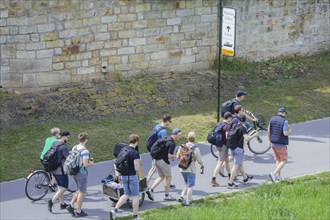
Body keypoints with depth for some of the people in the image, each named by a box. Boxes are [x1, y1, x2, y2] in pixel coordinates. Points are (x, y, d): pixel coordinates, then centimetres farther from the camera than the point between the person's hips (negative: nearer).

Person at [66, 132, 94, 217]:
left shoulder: (74, 148, 4)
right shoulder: (85, 151, -21)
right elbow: (85, 164, -24)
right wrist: (91, 163, -2)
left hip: (74, 172, 8)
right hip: (82, 173, -8)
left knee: (80, 190, 23)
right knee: (82, 192, 6)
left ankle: (71, 206, 16)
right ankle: (78, 212, 13)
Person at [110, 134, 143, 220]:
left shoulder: (123, 149, 2)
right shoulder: (135, 153, -20)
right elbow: (137, 168, -21)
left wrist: (117, 174, 16)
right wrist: (138, 163, 0)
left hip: (124, 176, 7)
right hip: (132, 177, -7)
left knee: (126, 194, 21)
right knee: (136, 196, 9)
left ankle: (115, 210, 8)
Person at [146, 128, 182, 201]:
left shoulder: (167, 138, 9)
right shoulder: (172, 143, -20)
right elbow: (170, 156, -22)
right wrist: (176, 156, -4)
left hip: (157, 160, 9)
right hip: (163, 161, -9)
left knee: (161, 177, 19)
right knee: (169, 177, 8)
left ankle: (151, 190, 4)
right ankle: (167, 195, 16)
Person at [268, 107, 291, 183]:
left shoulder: (272, 119, 4)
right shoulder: (284, 121, -15)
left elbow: (269, 131, 5)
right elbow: (285, 133, -22)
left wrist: (270, 141, 15)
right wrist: (289, 131, 1)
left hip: (273, 143, 7)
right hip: (281, 144, -7)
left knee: (278, 160, 17)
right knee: (284, 161, 4)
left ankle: (279, 177, 16)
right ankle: (274, 173, -13)